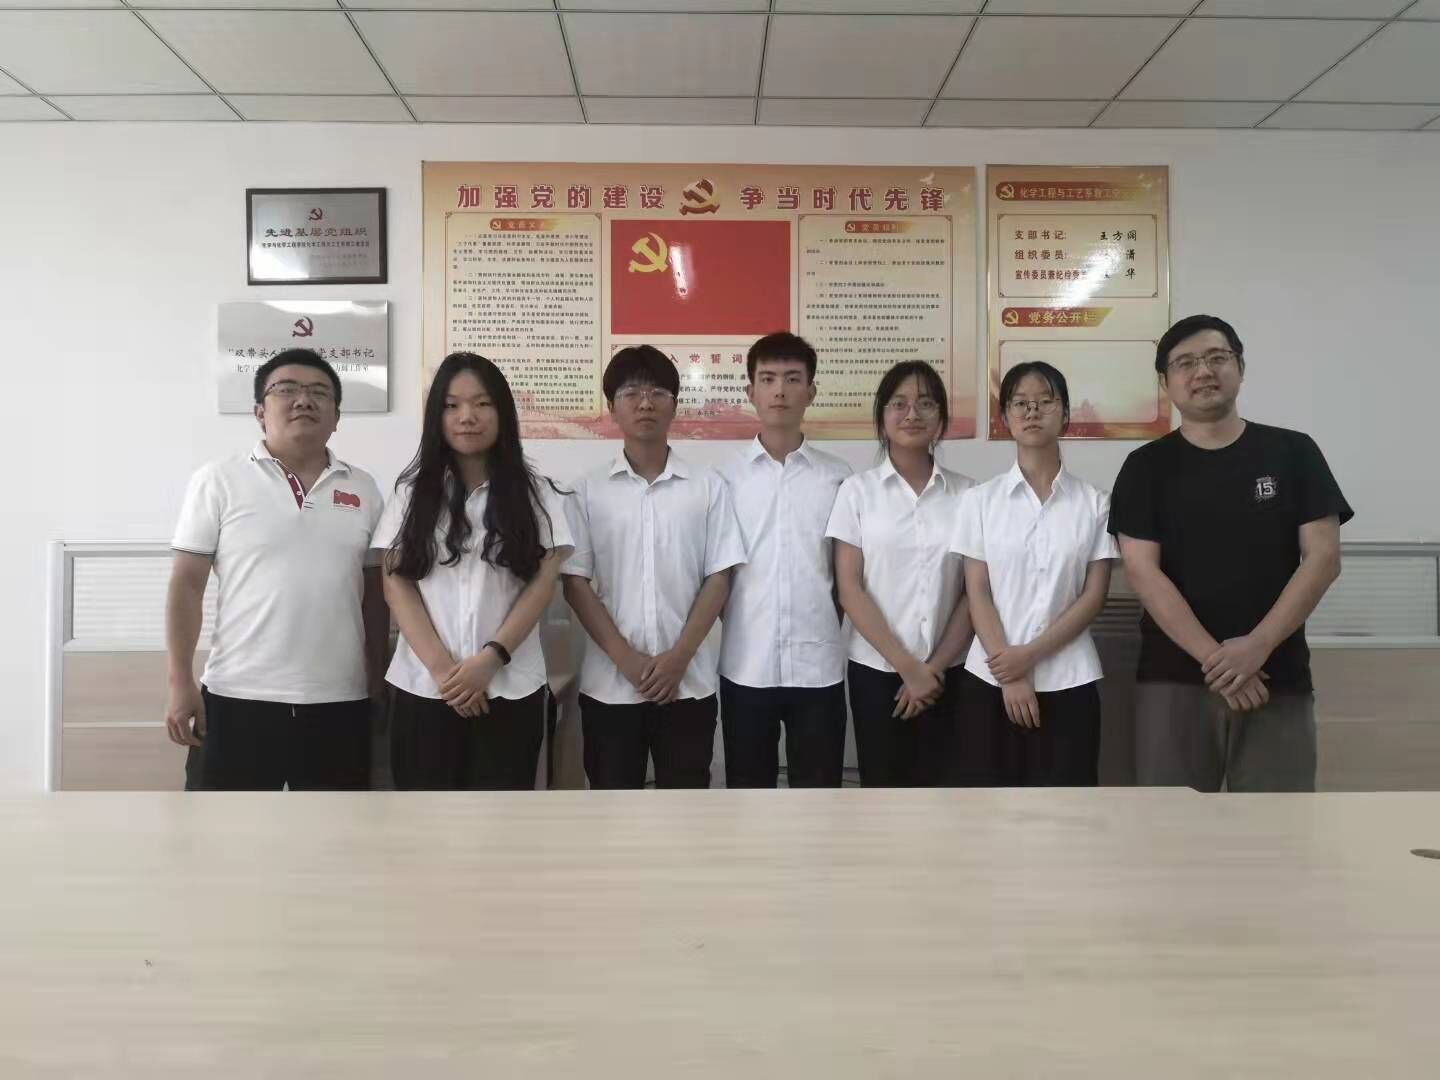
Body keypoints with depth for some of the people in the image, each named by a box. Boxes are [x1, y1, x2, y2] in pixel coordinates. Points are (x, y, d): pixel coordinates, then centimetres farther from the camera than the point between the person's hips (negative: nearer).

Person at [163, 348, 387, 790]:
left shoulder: (363, 489, 8)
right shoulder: (219, 481, -1)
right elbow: (187, 586, -1)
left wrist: (378, 678, 10)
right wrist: (181, 684, -6)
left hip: (339, 700, 3)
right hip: (240, 696, -3)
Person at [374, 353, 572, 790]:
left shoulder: (536, 493, 5)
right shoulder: (412, 492, 8)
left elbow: (543, 584, -2)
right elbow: (396, 584, 2)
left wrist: (490, 660, -14)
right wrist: (442, 667, -10)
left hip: (510, 689, -1)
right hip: (424, 687, 1)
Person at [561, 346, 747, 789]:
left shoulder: (708, 486, 1)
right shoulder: (589, 491, 1)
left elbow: (718, 579, 0)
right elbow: (575, 583, -1)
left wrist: (678, 657, -10)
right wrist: (626, 658, -11)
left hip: (688, 681, 0)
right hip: (609, 682, 0)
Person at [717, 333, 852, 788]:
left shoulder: (838, 477, 3)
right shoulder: (726, 477, 2)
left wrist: (829, 627, 5)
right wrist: (737, 625, 0)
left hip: (818, 664, 0)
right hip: (745, 665, 0)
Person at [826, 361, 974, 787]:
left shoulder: (966, 493, 1)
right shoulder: (857, 489, -2)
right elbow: (849, 590, -5)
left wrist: (935, 666, -6)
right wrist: (906, 666, -10)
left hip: (947, 671, 1)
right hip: (876, 669, -1)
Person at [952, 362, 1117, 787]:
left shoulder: (1094, 501, 3)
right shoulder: (980, 499, 3)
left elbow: (1094, 595, -1)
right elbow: (977, 593, -1)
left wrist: (1031, 654, -12)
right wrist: (1009, 675, -10)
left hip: (1069, 682, 0)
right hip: (991, 678, 0)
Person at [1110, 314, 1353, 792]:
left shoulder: (1292, 453, 5)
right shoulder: (1147, 467, 3)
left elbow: (1323, 558, -1)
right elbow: (1142, 571, -5)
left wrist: (1257, 647, -13)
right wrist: (1214, 659, -14)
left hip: (1277, 680, 1)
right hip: (1174, 681, 0)